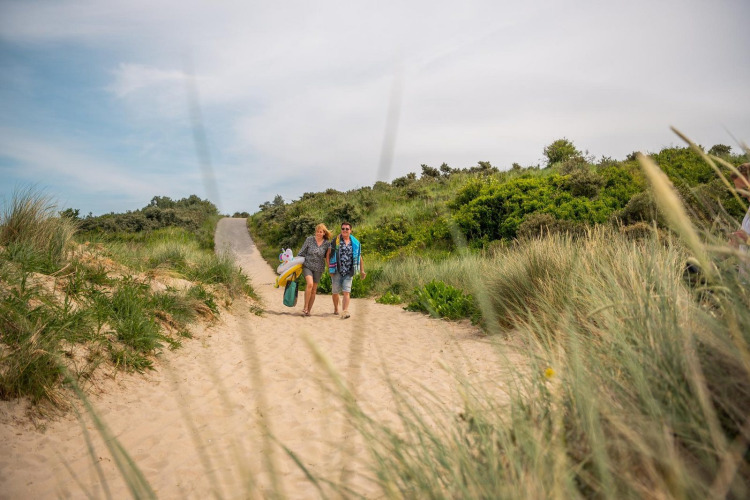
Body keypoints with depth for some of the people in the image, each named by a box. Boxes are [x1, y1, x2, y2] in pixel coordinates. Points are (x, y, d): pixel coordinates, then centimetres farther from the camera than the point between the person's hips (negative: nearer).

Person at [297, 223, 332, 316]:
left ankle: (308, 310, 16)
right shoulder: (309, 239, -5)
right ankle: (305, 307, -12)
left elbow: (328, 257, 9)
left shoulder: (327, 243, -2)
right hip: (307, 266, -2)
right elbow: (301, 252, 2)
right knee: (310, 284, -24)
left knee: (314, 290, 5)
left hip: (318, 269, 2)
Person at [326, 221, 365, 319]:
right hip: (337, 271, 0)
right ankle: (336, 309, 32)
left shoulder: (355, 243, 6)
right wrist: (330, 268, -5)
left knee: (346, 292, -11)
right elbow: (328, 254, 2)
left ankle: (345, 311, -18)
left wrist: (362, 270, 14)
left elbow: (359, 257, 15)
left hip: (349, 272, 0)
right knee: (335, 292, 10)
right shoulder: (335, 241, 0)